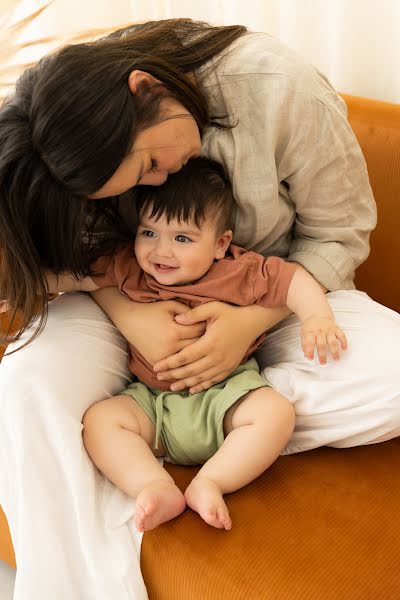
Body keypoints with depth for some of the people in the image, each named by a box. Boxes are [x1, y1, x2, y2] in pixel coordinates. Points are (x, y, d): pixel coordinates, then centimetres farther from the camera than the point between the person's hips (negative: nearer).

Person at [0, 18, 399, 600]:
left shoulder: (281, 89, -24)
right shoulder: (92, 125, -17)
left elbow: (340, 234, -13)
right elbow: (90, 247, -5)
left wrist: (255, 319, -26)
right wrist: (128, 312, -26)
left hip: (273, 294, 0)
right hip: (146, 301, 1)